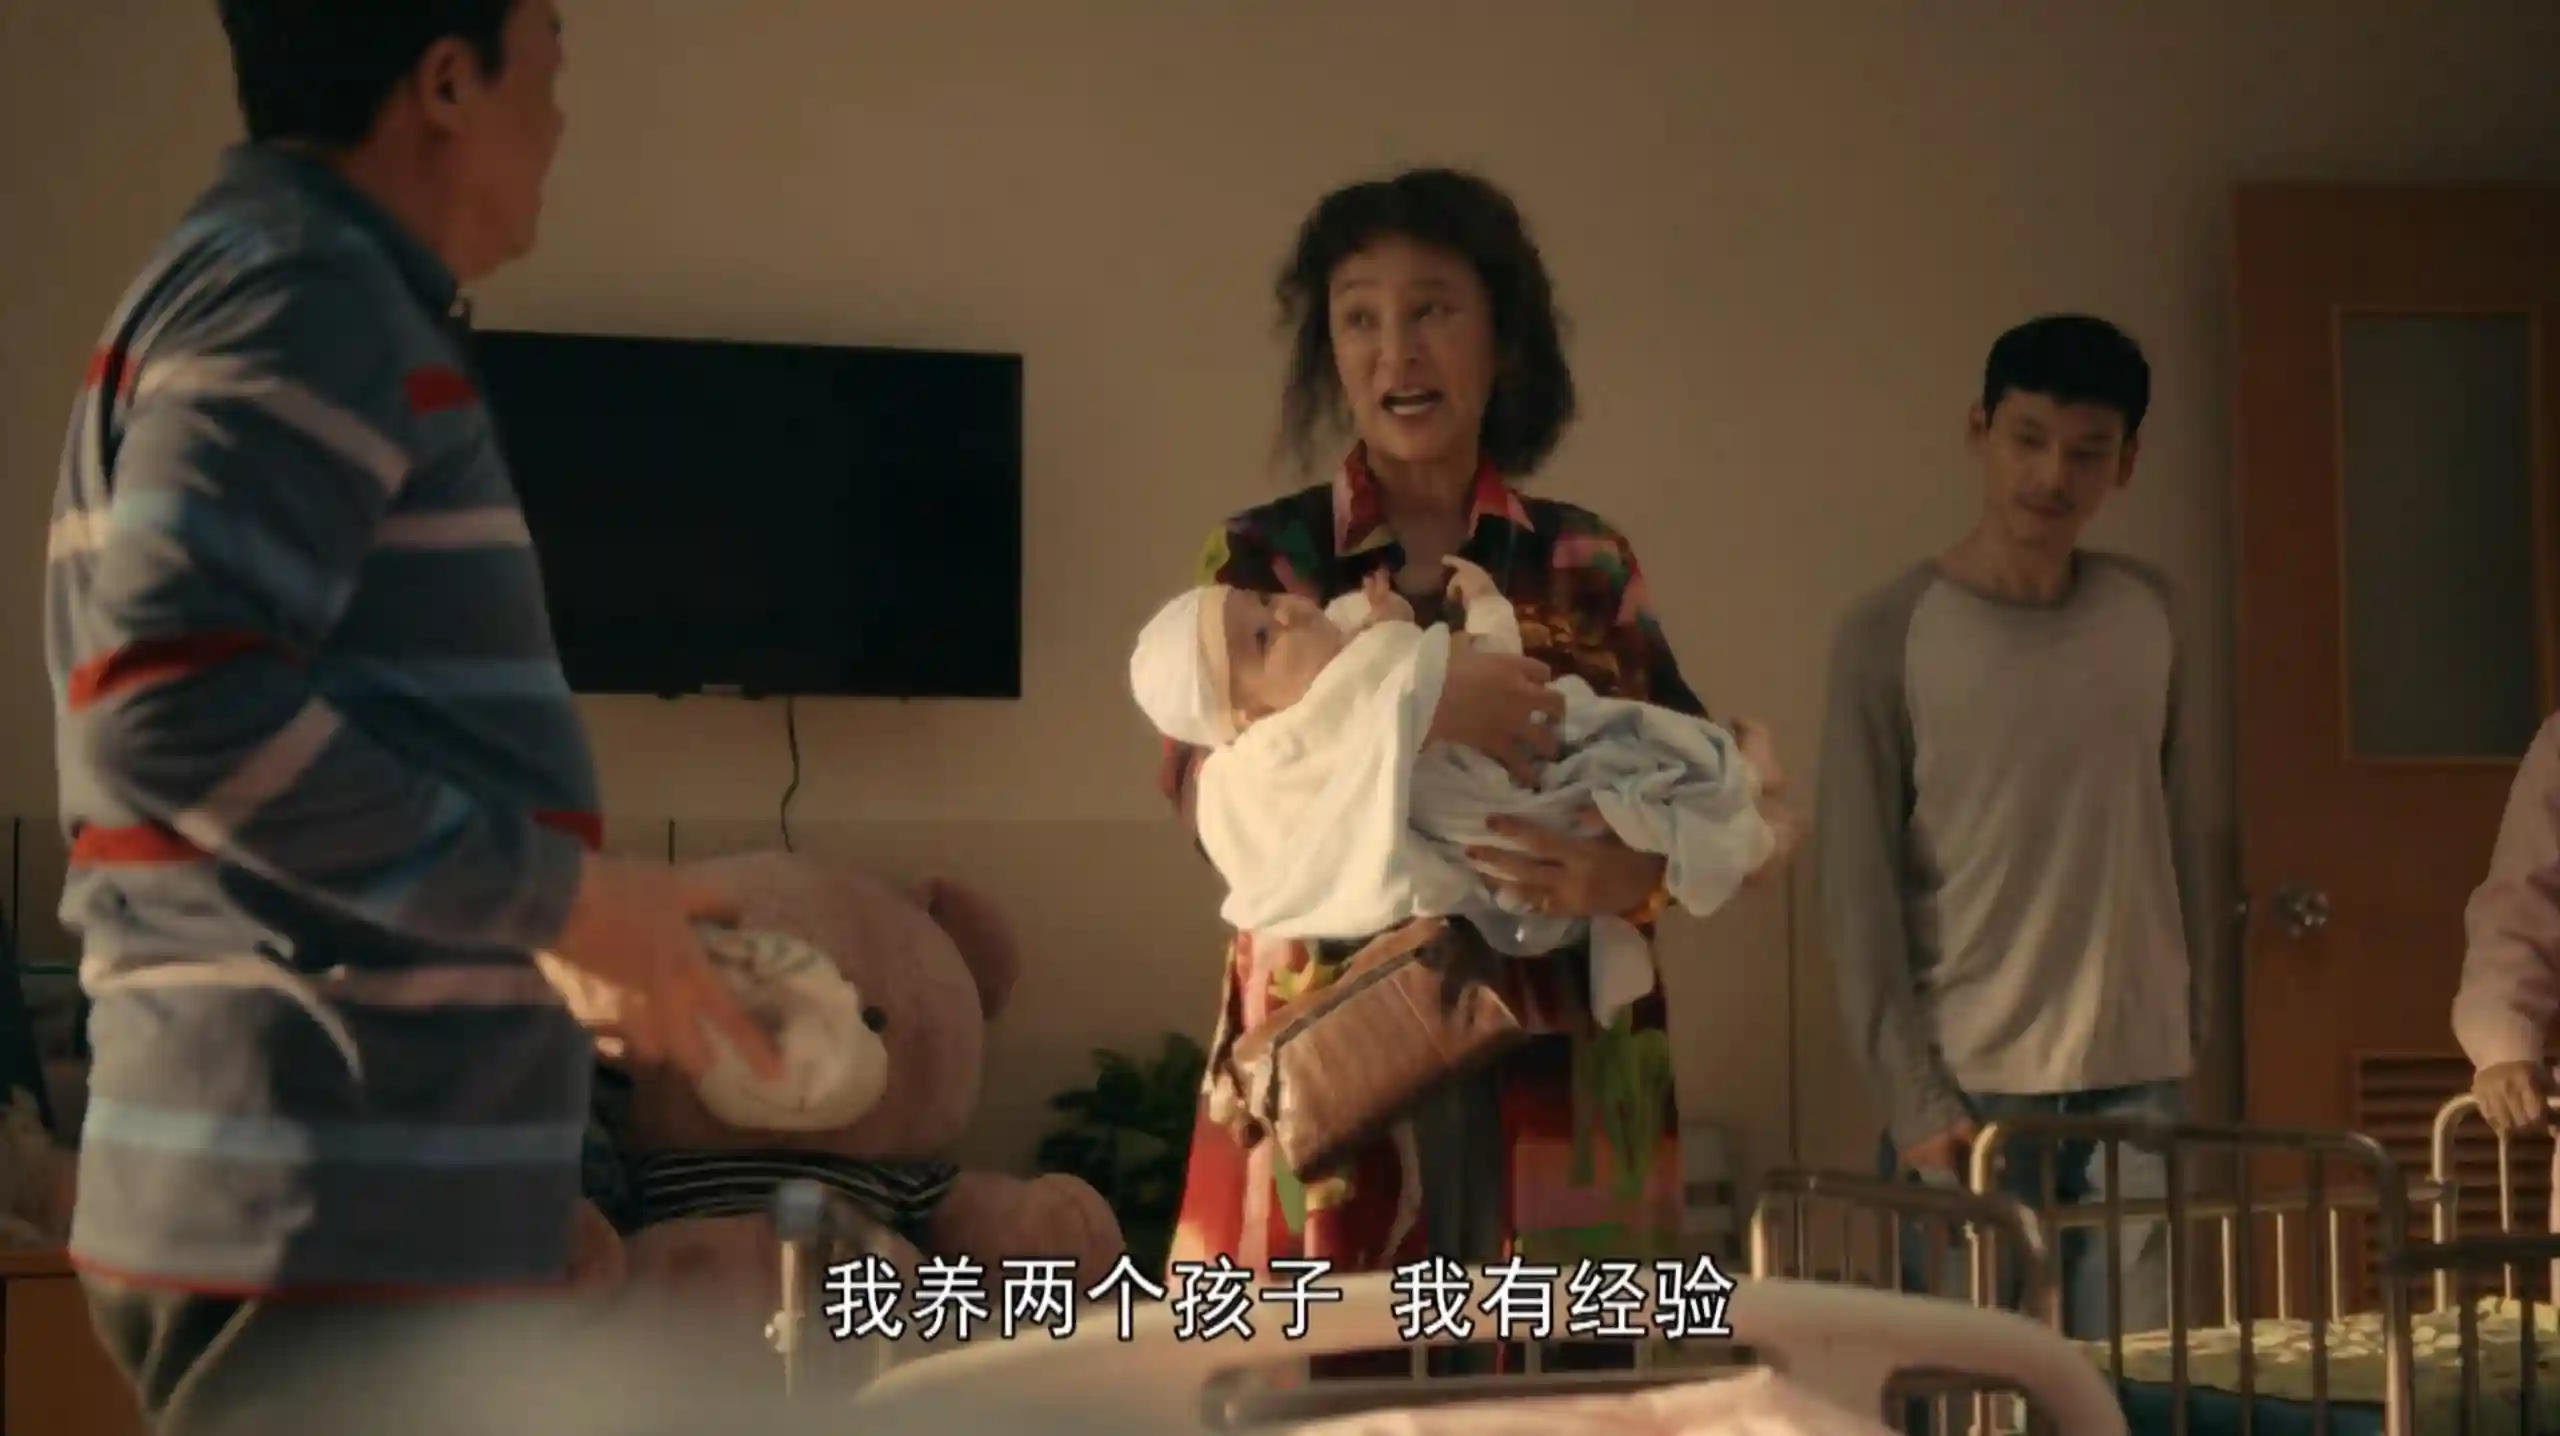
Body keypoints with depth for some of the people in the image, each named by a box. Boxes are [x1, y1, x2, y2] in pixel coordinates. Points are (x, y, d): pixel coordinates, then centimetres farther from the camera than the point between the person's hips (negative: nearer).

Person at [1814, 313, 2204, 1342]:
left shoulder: (2148, 616, 9)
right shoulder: (1890, 636, -4)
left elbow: (2174, 838, 14)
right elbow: (1857, 891, -6)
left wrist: (2193, 1023, 11)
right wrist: (1914, 1102, -11)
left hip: (2141, 1086, 4)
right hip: (1970, 1094, -4)